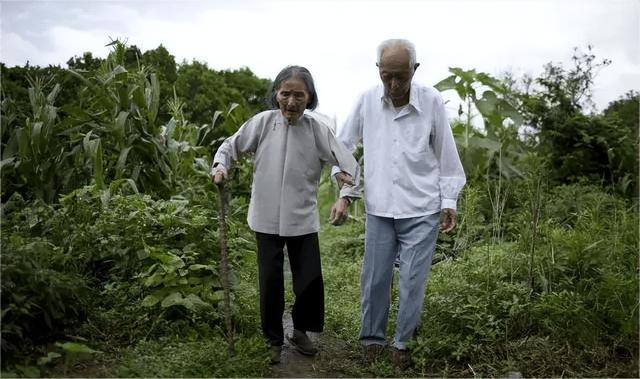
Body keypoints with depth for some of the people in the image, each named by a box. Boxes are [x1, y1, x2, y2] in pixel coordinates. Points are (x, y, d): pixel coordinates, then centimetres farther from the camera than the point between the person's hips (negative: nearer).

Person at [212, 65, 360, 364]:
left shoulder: (317, 129, -6)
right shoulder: (263, 122, -7)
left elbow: (349, 164, -5)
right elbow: (230, 146, 5)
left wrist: (345, 195, -18)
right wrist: (220, 166, -13)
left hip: (303, 219, 1)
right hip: (267, 219, 0)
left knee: (310, 279, 6)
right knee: (271, 282, 8)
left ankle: (300, 331, 34)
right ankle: (274, 340, 30)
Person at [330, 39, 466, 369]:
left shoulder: (431, 101, -9)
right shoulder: (367, 101, -5)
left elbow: (446, 155, 1)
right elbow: (343, 147, 5)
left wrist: (449, 202, 3)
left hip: (421, 210, -1)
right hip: (378, 209, 2)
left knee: (412, 282, 5)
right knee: (373, 279, 9)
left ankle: (403, 342, 24)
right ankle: (371, 338, 29)